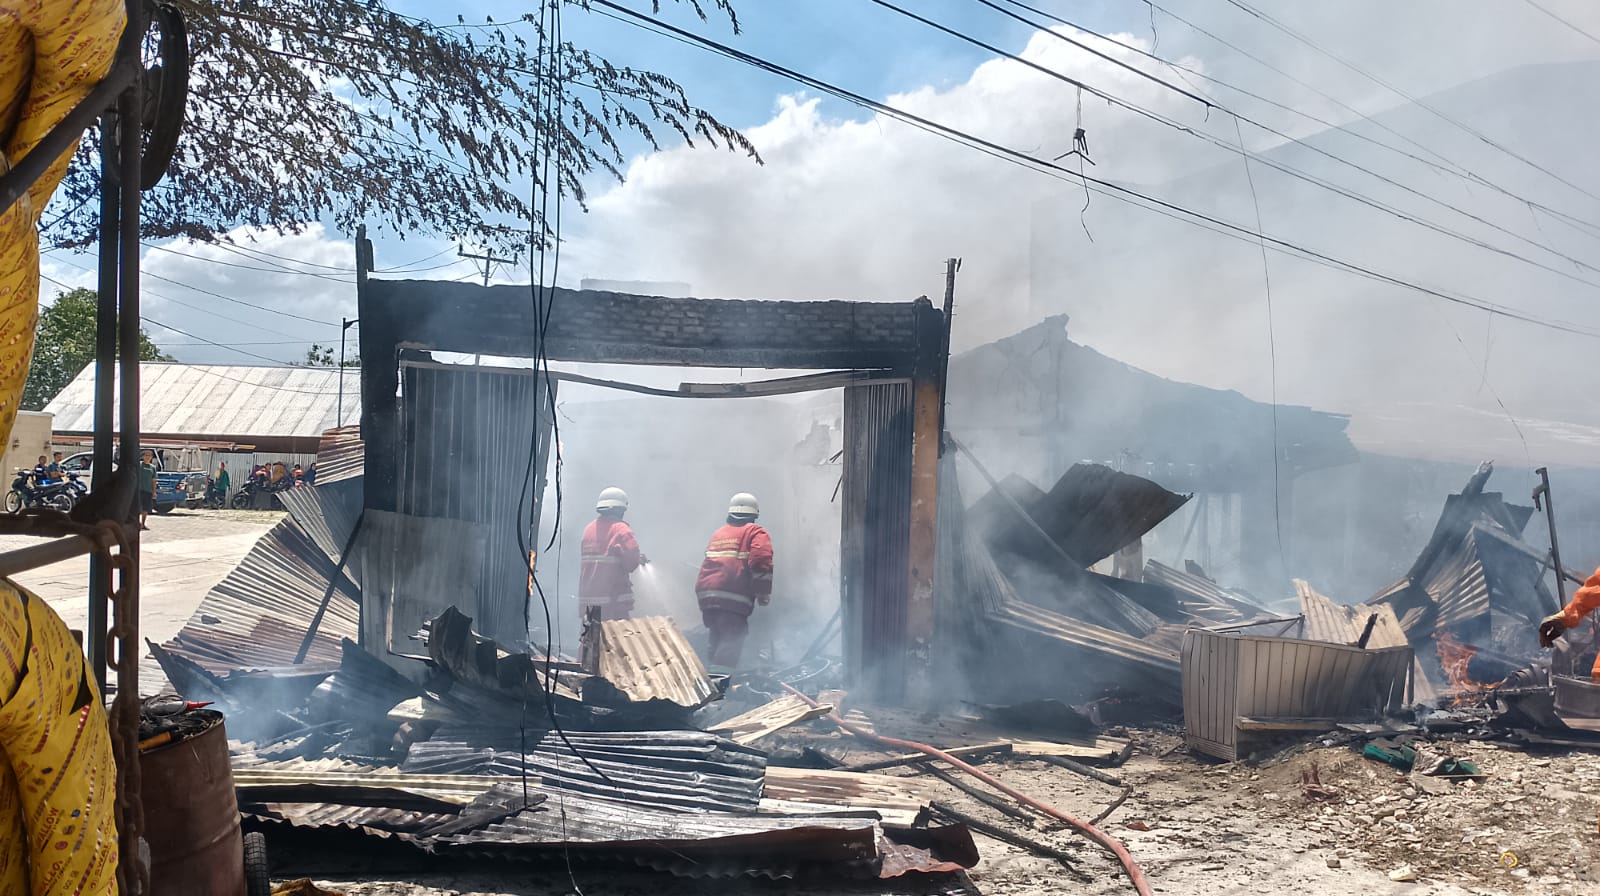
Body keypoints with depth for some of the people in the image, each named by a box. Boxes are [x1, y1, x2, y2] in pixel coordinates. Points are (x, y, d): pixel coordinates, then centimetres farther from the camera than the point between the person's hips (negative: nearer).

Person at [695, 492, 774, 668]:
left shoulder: (718, 534, 25)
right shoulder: (756, 533, 4)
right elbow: (761, 561, -12)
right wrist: (764, 595, -6)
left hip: (707, 596, 7)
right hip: (733, 600, -7)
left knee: (718, 646, 18)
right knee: (729, 651, -9)